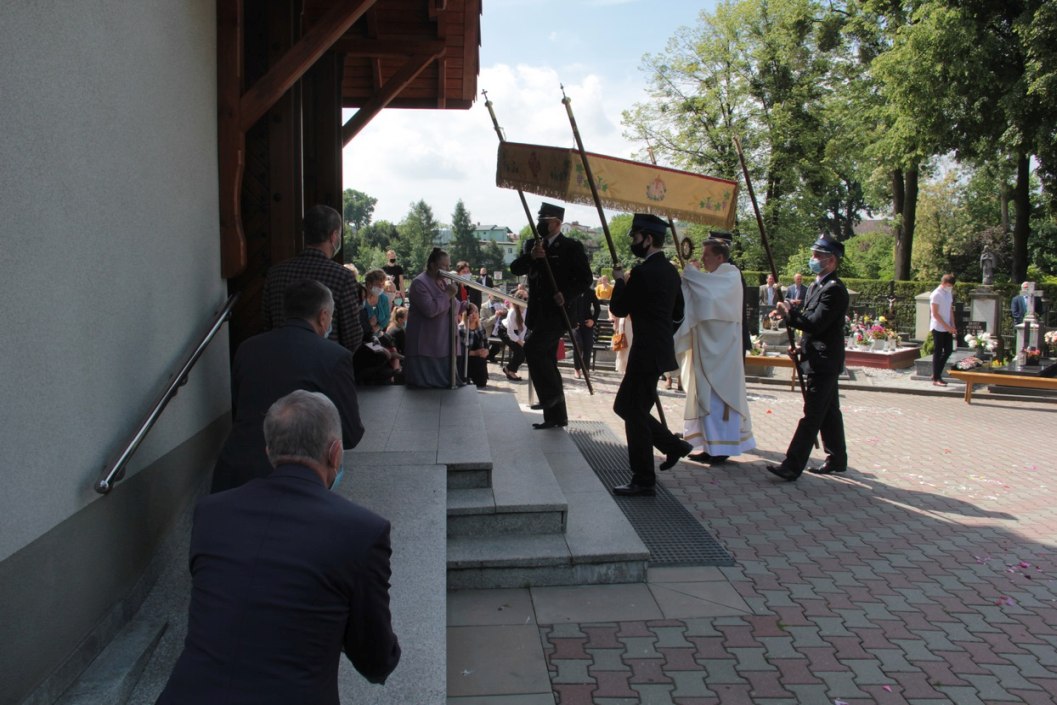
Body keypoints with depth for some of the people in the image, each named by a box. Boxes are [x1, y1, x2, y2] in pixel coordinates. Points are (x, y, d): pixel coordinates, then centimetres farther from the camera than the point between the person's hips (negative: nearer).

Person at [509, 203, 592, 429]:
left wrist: (567, 295, -22)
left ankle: (551, 392, -7)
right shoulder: (532, 244, 12)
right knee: (546, 361, 10)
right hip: (538, 312, 7)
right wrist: (530, 256, -17)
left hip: (558, 311, -7)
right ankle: (555, 416, 18)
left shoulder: (572, 247, -4)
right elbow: (515, 269, 1)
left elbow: (585, 279, -7)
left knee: (532, 347, -24)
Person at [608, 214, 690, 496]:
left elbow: (618, 308, -10)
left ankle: (643, 481, 4)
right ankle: (673, 445, 22)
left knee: (635, 412, -2)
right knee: (625, 406, 18)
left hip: (646, 351, -10)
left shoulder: (642, 272, -18)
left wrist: (619, 281, 4)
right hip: (661, 348, 10)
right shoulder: (670, 271, 11)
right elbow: (678, 313, 20)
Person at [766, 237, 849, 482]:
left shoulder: (834, 289, -16)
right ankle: (837, 459, 28)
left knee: (811, 416, -10)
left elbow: (816, 323, -23)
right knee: (828, 413, 17)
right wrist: (789, 314, 2)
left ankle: (792, 466, -11)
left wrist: (789, 312, -13)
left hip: (823, 362, -10)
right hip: (821, 360, 10)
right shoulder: (817, 286, 15)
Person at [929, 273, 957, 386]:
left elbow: (950, 310, 15)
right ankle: (936, 379, 2)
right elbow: (935, 314, -16)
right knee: (938, 353, -3)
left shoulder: (949, 293, 11)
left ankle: (937, 374, 18)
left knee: (948, 350, 8)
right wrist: (946, 326, -18)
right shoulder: (936, 294, -13)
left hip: (947, 328, 8)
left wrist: (952, 326, 7)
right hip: (938, 328, -8)